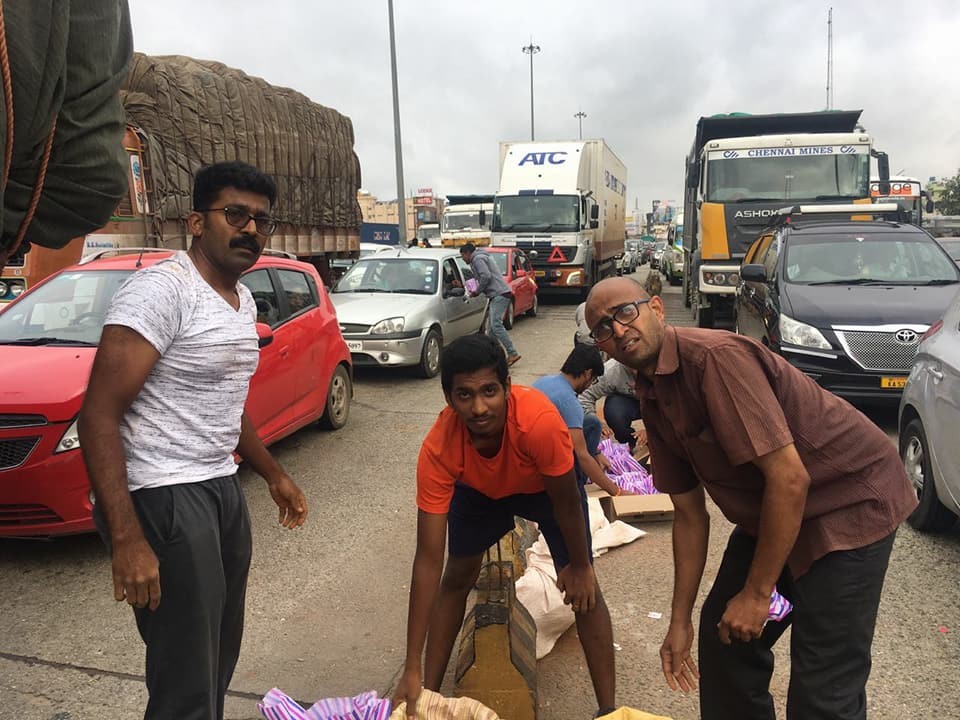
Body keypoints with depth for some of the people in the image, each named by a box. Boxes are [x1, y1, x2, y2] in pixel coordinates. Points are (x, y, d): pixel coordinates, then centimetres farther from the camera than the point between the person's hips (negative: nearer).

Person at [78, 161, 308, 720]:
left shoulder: (243, 300, 12)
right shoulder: (161, 290, -16)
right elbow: (99, 416, -21)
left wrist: (274, 474, 25)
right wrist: (127, 541, -26)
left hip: (222, 487, 9)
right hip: (164, 499, -9)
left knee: (221, 658, 19)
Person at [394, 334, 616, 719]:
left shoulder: (539, 419, -45)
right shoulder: (437, 449, -37)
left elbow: (566, 504, -26)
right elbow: (428, 559, -33)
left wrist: (580, 566, -10)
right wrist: (412, 668, -31)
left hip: (547, 485, -1)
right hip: (479, 489, 2)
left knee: (583, 588, -4)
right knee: (456, 578, 1)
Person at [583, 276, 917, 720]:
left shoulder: (714, 356, -27)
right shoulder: (653, 401, 1)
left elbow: (789, 478, -28)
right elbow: (689, 514, 6)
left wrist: (757, 593, -18)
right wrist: (680, 620, 8)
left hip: (850, 501, -8)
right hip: (766, 513, 8)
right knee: (722, 631, 15)